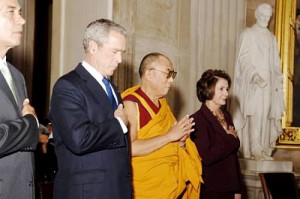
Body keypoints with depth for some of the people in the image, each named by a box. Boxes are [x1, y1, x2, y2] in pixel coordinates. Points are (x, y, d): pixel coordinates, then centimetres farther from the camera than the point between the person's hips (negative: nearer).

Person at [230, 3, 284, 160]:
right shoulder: (247, 34, 1)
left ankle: (264, 149, 6)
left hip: (268, 82, 5)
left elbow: (275, 62, 19)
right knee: (255, 114, -14)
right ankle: (255, 151, -17)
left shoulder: (271, 37, 18)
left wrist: (278, 79, 8)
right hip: (252, 82, -5)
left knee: (265, 114, 2)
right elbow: (243, 58, -9)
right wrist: (254, 74, -23)